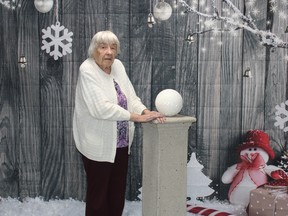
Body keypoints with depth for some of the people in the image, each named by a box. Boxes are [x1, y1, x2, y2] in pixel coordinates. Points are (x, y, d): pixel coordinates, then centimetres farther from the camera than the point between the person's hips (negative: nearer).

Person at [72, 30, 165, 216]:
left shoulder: (118, 66, 5)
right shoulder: (87, 71, -16)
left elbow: (131, 97, 4)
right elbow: (101, 108, -27)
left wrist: (146, 112, -16)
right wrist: (137, 117, -25)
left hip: (120, 143, 7)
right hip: (99, 145, -7)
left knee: (118, 193, 16)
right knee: (99, 193, 6)